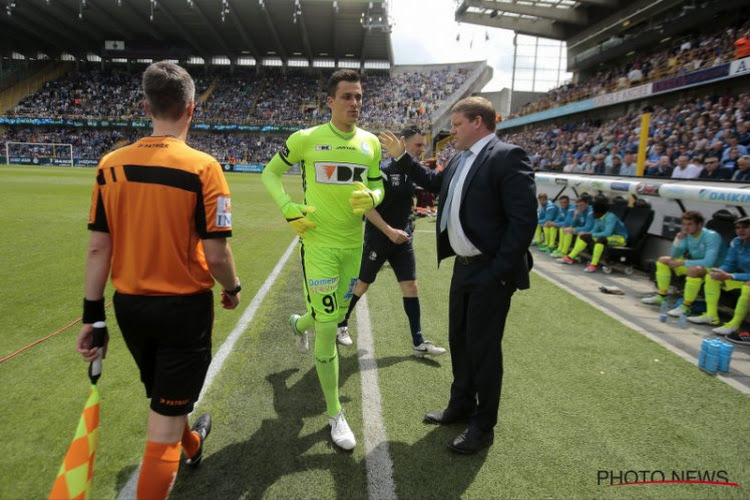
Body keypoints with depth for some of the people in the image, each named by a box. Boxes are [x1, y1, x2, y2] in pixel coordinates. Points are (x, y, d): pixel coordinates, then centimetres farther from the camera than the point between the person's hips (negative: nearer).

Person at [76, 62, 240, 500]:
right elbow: (215, 254, -18)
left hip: (129, 305, 6)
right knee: (165, 422, 8)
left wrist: (92, 314, 6)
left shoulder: (111, 164, -3)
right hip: (184, 306, -6)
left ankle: (193, 444, 57)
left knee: (163, 397, 30)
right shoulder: (202, 167, -17)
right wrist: (233, 288, 2)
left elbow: (98, 248, -2)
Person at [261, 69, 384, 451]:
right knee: (328, 327, -5)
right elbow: (270, 172, 5)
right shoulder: (306, 139, -7)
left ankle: (299, 323, 58)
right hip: (318, 243, -5)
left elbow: (377, 188, 13)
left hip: (353, 243, 5)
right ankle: (335, 414, 12)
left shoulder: (370, 143, 5)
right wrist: (288, 208, -11)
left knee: (336, 315, 20)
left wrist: (370, 198, -11)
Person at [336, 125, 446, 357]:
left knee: (411, 287, 3)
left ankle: (418, 343, 10)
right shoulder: (384, 170, -17)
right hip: (378, 238, -6)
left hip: (403, 239, 6)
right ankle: (341, 324, 31)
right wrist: (389, 231, -24)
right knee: (362, 284, 8)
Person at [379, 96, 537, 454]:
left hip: (490, 272, -9)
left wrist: (498, 272, -21)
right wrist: (401, 156, 25)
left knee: (483, 346, 2)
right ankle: (461, 405, 38)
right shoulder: (459, 161, 12)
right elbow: (434, 183, 32)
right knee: (459, 339, 18)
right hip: (463, 267, 9)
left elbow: (524, 219, -20)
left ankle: (483, 425, 20)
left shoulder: (508, 157, -15)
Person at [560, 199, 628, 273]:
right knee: (584, 237, 1)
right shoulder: (598, 218, 0)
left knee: (601, 239, -38)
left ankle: (594, 265, -37)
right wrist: (586, 234, -12)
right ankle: (570, 258, 4)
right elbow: (595, 230, 7)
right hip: (606, 236, 9)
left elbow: (607, 233, -34)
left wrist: (591, 235, -30)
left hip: (620, 238, -9)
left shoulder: (610, 217, -24)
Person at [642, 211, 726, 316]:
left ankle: (685, 306, -29)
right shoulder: (687, 234, -4)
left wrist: (682, 263, -32)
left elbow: (709, 262, -36)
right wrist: (678, 240, -17)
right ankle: (661, 296, 5)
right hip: (695, 264, 8)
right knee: (663, 260, 1)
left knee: (694, 269, -41)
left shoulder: (711, 236, -24)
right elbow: (674, 256, 2)